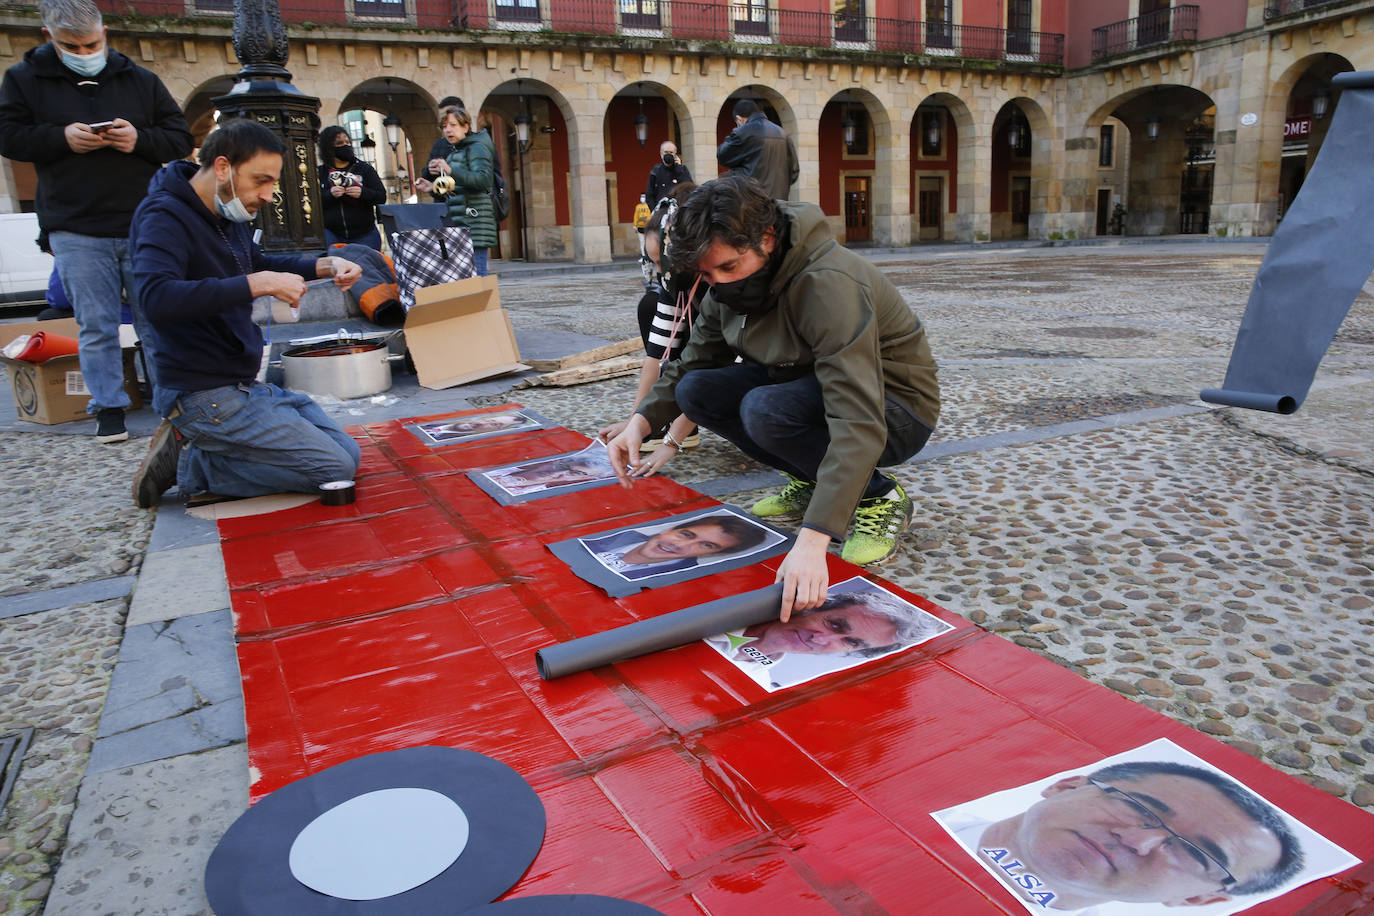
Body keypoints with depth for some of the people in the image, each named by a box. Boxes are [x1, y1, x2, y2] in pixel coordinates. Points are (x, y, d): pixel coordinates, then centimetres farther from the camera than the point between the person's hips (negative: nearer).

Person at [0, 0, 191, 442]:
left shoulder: (140, 80, 8)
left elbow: (181, 139, 8)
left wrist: (141, 139, -12)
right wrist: (61, 138, -13)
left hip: (144, 226, 0)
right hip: (76, 231, 0)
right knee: (96, 326, 3)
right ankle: (108, 407, 13)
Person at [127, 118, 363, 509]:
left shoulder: (228, 213, 11)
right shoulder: (165, 215, -16)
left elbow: (260, 263, 31)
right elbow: (159, 298, -33)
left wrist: (324, 265, 13)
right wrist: (257, 284, -31)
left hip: (244, 385, 10)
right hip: (203, 395, -10)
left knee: (346, 451, 7)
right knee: (335, 468, -14)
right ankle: (193, 466, -6)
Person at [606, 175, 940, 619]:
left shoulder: (829, 286, -33)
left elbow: (859, 424, -41)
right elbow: (694, 361, 6)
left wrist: (812, 539, -49)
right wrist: (642, 420, -12)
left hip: (893, 410, -8)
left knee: (764, 411, -33)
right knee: (695, 391, -8)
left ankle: (879, 498, -10)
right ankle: (813, 479, 5)